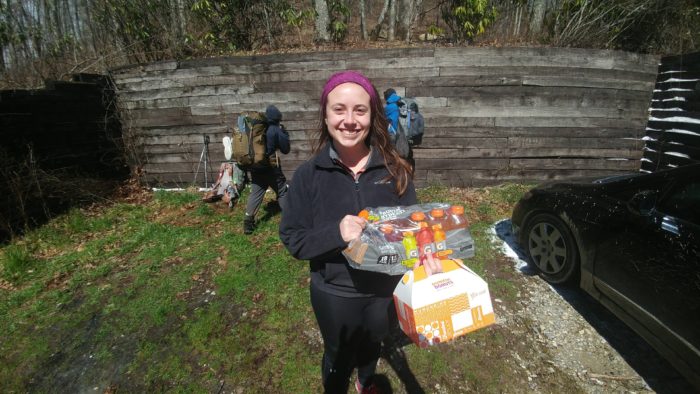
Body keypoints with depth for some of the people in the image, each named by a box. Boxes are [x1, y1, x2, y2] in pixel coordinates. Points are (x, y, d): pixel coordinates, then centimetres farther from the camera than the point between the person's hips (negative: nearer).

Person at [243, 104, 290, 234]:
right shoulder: (276, 130, -9)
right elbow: (285, 149, -2)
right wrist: (284, 132, 8)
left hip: (255, 167, 5)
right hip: (271, 167, -5)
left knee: (255, 193, 9)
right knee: (282, 192, 10)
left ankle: (248, 222, 5)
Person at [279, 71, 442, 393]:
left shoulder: (394, 170, -12)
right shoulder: (308, 174, -17)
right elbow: (292, 239, -14)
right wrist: (336, 233, -32)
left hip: (385, 289, 3)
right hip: (334, 293, -2)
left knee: (372, 346, 31)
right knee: (338, 357, 23)